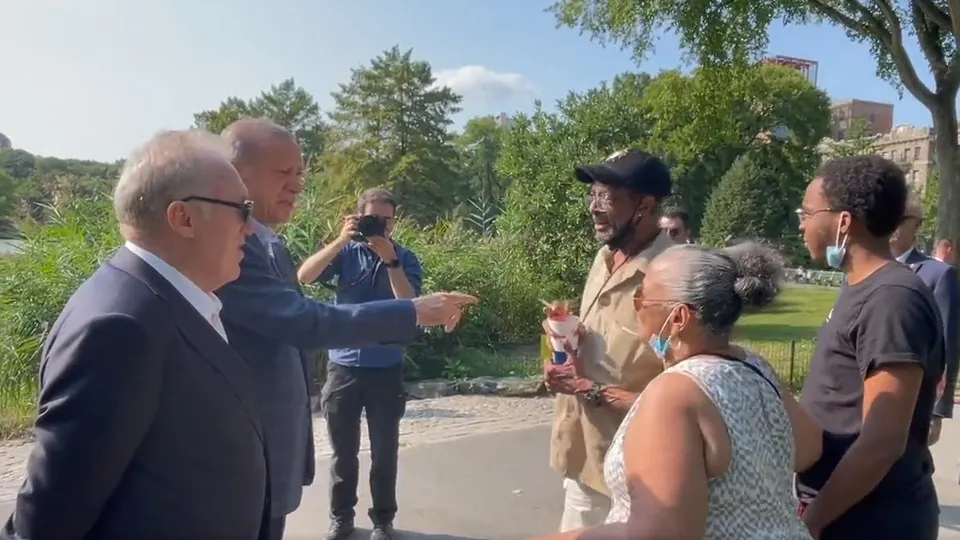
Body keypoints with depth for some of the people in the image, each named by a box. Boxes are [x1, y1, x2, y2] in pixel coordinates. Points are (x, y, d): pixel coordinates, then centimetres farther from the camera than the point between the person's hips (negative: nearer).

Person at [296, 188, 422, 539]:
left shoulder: (405, 259, -1)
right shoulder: (346, 252, 0)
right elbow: (304, 276, -14)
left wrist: (389, 258, -23)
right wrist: (341, 239, -22)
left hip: (386, 369, 0)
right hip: (343, 366, 1)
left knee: (384, 451, 9)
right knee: (343, 451, 12)